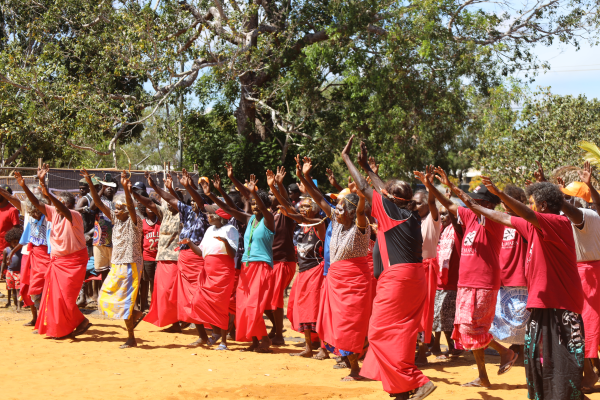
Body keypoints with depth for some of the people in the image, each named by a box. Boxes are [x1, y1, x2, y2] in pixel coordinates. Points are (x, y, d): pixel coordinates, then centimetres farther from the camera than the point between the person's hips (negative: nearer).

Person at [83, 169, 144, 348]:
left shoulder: (134, 221, -11)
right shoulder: (115, 219, 7)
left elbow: (131, 207, -31)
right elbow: (99, 203, 3)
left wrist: (126, 188, -46)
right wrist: (90, 183, -7)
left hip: (131, 265, -7)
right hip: (116, 265, 7)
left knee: (125, 301, -4)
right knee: (106, 298, 6)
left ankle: (131, 338, 8)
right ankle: (135, 314, 25)